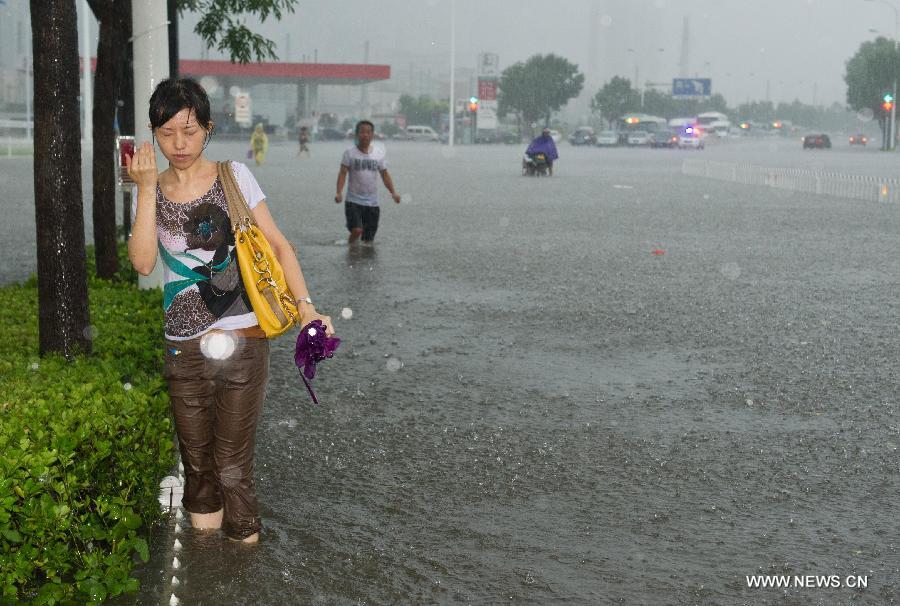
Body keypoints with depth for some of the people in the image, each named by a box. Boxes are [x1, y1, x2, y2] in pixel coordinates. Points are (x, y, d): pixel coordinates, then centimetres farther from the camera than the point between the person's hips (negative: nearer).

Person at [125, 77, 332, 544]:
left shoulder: (234, 176, 0)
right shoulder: (150, 192, 5)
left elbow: (277, 244, 1)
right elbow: (143, 262, -11)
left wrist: (304, 304, -11)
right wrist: (147, 188, -14)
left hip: (243, 344, -3)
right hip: (184, 349, 3)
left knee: (233, 466, 1)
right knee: (197, 465, 14)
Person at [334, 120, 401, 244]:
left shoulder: (378, 154, 8)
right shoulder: (350, 153, -2)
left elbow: (384, 174, 12)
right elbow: (343, 173, -7)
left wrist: (393, 192, -2)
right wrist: (339, 192, -22)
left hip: (372, 203, 3)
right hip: (353, 201, -3)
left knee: (369, 238, 5)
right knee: (357, 230, -22)